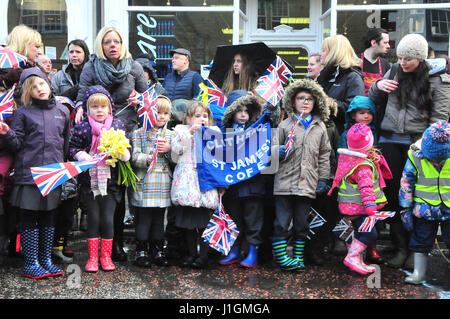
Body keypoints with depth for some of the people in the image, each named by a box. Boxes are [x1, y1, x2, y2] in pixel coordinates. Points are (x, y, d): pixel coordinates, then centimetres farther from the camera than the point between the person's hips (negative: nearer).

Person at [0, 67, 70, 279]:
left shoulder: (62, 111, 10)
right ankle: (31, 264, 10)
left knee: (49, 217, 11)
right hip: (29, 173, -3)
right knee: (29, 218, 2)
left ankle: (46, 260, 21)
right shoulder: (23, 112, 1)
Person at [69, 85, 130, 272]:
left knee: (108, 219, 4)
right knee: (93, 218, 7)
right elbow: (73, 147, 2)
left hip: (110, 181, 1)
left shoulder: (118, 125, 3)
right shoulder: (81, 127, 0)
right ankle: (92, 257, 20)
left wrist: (123, 154, -12)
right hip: (89, 180, 0)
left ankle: (106, 256, 20)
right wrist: (83, 156, -16)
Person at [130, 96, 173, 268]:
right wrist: (146, 159, -25)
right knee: (143, 219, 1)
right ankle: (141, 251, 12)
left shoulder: (171, 135, 13)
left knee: (159, 218, 11)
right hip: (144, 184, -3)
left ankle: (158, 250, 22)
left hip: (164, 184, 3)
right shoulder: (139, 133, 2)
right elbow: (134, 156, -6)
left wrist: (168, 149, -9)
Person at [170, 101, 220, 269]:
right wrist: (190, 131, -12)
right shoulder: (181, 129, 12)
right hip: (187, 179, 1)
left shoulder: (214, 131, 13)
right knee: (187, 218, 6)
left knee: (205, 219, -3)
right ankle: (190, 253, 19)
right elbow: (176, 148, -8)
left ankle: (203, 254, 8)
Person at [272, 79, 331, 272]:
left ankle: (298, 256, 22)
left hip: (308, 184, 2)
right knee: (281, 222, -1)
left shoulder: (320, 127, 11)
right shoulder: (285, 125, 5)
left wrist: (323, 179, 10)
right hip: (285, 182, -2)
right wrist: (278, 151, -15)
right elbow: (274, 146, 9)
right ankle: (281, 256, 8)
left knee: (302, 224, 10)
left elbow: (324, 154, 15)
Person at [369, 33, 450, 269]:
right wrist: (377, 86, 1)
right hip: (390, 140, 4)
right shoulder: (393, 73, 11)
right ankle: (399, 247, 13)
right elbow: (375, 100, 22)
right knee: (392, 193, 4)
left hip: (417, 142, -4)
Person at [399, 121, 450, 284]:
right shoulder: (416, 157, -12)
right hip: (424, 210, 0)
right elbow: (406, 184, -3)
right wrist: (406, 209, -1)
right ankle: (419, 273, 24)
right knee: (421, 241, 9)